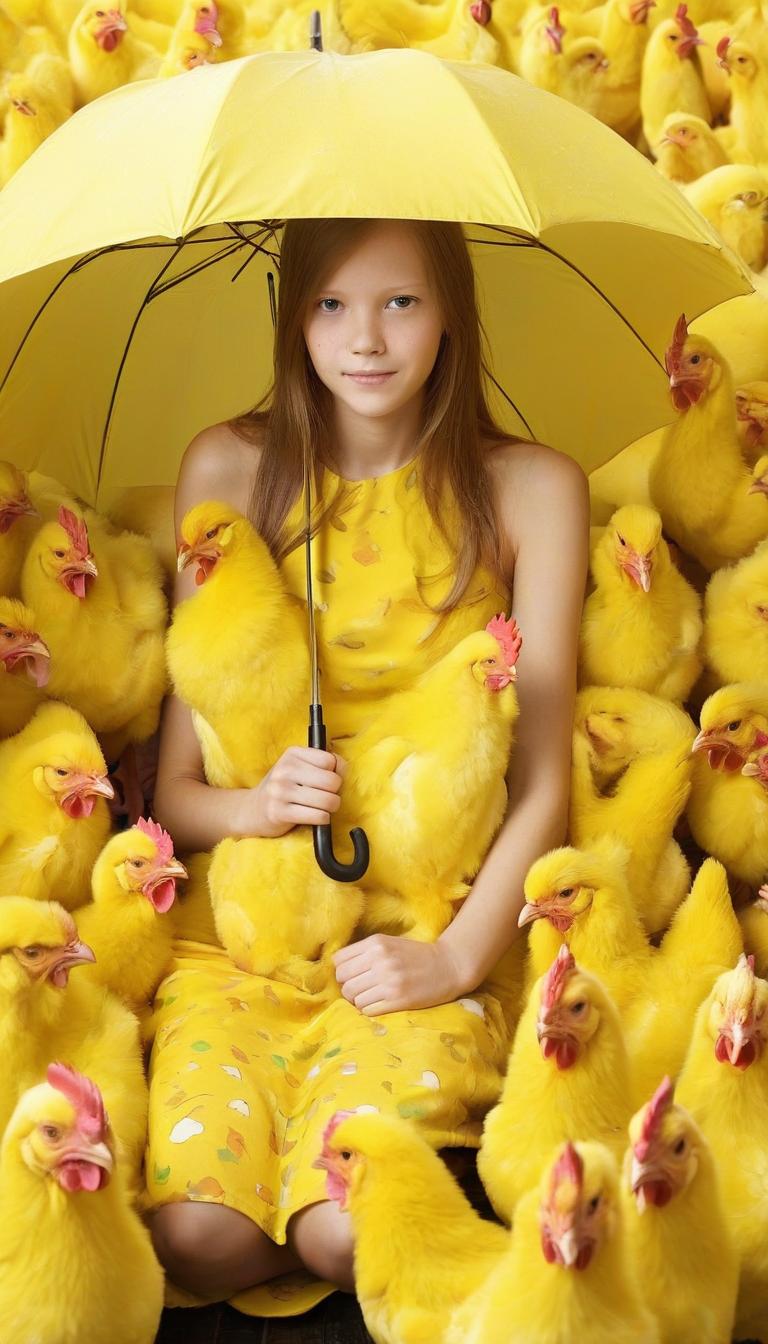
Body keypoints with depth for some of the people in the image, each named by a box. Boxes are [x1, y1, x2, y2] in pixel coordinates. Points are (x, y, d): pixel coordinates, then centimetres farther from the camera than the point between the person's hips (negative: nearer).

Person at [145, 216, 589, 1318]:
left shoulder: (532, 489, 3)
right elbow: (174, 784, 6)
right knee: (197, 1236, -23)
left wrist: (461, 954, -14)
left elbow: (543, 777, 0)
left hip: (431, 934, -1)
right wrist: (255, 805, -16)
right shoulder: (230, 468, 6)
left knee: (348, 1233, -24)